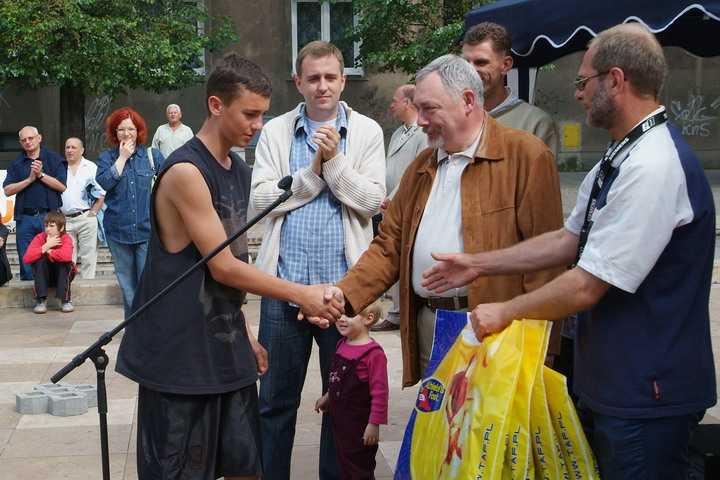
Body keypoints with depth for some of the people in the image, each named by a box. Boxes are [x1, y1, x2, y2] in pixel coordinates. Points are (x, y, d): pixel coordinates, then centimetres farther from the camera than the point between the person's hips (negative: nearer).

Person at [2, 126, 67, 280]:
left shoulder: (54, 159, 5)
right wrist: (29, 179, -8)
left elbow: (62, 186, -5)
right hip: (25, 218, 2)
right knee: (27, 263, 4)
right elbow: (7, 190, 1)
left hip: (49, 216, -2)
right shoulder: (16, 163, 11)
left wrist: (41, 175, -10)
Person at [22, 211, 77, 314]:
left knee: (63, 260, -31)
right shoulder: (40, 238, -14)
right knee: (40, 258, -26)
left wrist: (48, 251, -29)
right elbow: (26, 259, -30)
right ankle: (41, 300, -24)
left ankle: (65, 300, -24)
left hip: (63, 275, -2)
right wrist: (46, 246, -31)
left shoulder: (66, 239, -20)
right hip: (45, 276, 2)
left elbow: (66, 256, -45)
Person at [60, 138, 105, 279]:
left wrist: (93, 213, -8)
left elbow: (101, 194, 2)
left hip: (86, 218, -2)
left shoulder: (91, 167, 7)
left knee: (88, 257, -2)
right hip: (65, 220, 2)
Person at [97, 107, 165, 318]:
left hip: (147, 229, -2)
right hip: (118, 230, 2)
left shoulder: (153, 156, 6)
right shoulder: (107, 157, 8)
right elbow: (104, 182, -10)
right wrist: (122, 157, -6)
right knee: (127, 284, 9)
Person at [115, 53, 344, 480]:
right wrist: (301, 295, -13)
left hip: (227, 347, 8)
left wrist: (245, 332, 16)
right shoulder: (186, 172, -17)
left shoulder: (240, 170, 11)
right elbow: (223, 267, -17)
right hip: (180, 353, -8)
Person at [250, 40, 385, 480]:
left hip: (343, 283, 0)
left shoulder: (367, 132, 4)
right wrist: (314, 171, -10)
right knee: (275, 401, 9)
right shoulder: (276, 131, 6)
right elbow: (260, 198, -3)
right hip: (284, 282, 1)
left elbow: (371, 202, -5)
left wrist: (334, 160, -14)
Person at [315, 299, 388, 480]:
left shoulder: (373, 353, -22)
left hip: (359, 424, -8)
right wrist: (327, 397, 24)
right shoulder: (341, 345, 5)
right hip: (338, 417, 8)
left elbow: (379, 392, -21)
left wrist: (374, 423, -20)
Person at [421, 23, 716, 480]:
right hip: (608, 381, 10)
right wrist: (478, 265, 15)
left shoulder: (652, 167, -25)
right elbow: (569, 239, 16)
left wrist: (505, 311, -10)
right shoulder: (619, 159, 10)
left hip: (644, 397, -10)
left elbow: (585, 287, -24)